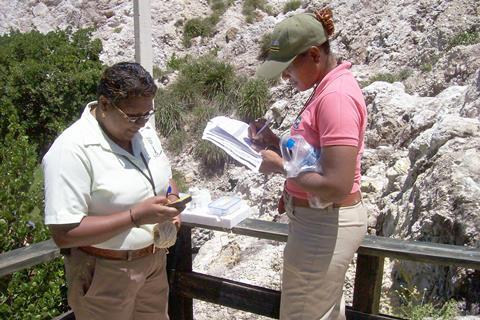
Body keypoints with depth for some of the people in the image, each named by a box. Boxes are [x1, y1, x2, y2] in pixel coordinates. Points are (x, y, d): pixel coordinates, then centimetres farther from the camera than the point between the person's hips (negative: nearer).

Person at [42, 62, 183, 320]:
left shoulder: (144, 131, -2)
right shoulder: (71, 150, -24)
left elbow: (166, 180, 13)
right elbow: (63, 234, -25)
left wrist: (171, 200, -10)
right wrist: (135, 216, -30)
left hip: (154, 259, 7)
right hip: (106, 275, -6)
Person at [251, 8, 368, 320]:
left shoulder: (336, 96, -23)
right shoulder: (328, 87, 8)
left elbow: (336, 186, -29)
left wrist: (281, 165, -17)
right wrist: (275, 143, 0)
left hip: (324, 226, -10)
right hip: (321, 221, 10)